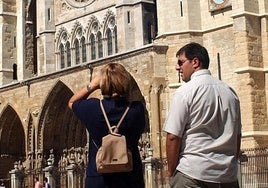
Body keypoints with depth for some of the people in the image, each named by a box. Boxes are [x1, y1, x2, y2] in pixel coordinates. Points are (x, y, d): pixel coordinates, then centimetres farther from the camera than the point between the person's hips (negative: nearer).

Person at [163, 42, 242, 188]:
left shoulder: (184, 92, -7)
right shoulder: (230, 92, 10)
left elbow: (173, 137, -11)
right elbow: (237, 135, 15)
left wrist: (171, 172, -1)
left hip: (192, 174, -6)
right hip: (228, 175, 6)